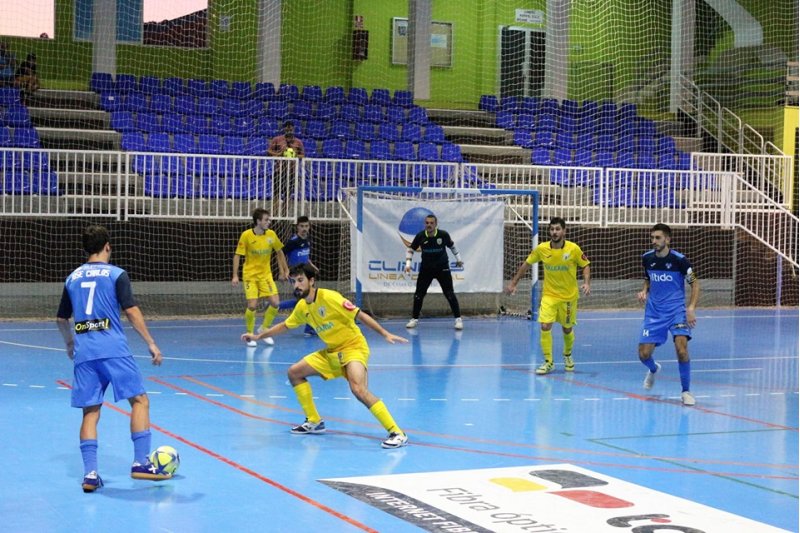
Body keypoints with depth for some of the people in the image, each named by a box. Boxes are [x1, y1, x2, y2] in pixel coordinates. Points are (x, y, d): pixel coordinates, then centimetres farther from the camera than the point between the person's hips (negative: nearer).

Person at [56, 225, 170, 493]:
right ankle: (140, 463, -2)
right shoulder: (116, 274, 1)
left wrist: (70, 343, 40)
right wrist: (151, 344, -2)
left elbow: (61, 318, 23)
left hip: (84, 351, 5)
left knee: (90, 411, 7)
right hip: (113, 349, -5)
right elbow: (131, 311, -6)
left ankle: (90, 473, -1)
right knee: (140, 400, 3)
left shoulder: (72, 278, 16)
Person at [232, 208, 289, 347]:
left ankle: (264, 329, 16)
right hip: (250, 275, -3)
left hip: (266, 275, 3)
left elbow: (279, 252, 11)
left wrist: (284, 270, 11)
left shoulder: (271, 234, -4)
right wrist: (235, 276, -14)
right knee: (252, 305, -12)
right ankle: (250, 335, 10)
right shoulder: (246, 235, -14)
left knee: (275, 303, -8)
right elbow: (237, 255, -8)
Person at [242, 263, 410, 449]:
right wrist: (258, 336, 25)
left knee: (358, 388, -31)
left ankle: (397, 433, -28)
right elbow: (285, 326, 23)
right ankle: (314, 421, 21)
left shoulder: (329, 297, -19)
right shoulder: (302, 307, 4)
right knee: (294, 372, 9)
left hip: (353, 348, -8)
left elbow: (360, 315, -20)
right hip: (331, 352, 8)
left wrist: (385, 334, -27)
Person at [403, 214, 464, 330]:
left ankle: (458, 319, 4)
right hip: (426, 268, 2)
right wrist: (408, 263, -11)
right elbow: (410, 249, 0)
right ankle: (414, 319, 18)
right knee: (418, 294, 3)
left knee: (450, 294, -5)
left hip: (442, 268, -2)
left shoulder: (443, 234, -14)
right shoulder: (420, 236, -13)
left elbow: (452, 246, 6)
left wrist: (458, 259, 14)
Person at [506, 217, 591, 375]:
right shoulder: (541, 249, -9)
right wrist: (513, 283, 4)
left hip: (569, 296, -1)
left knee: (567, 329, 11)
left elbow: (585, 265, -2)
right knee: (545, 326, -15)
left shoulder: (573, 249, -14)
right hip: (549, 295, 1)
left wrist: (587, 283, -19)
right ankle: (548, 362, -1)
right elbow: (526, 264, 4)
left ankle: (568, 356, 41)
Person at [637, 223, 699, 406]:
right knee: (644, 354, -2)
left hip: (677, 310, -4)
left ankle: (685, 391, -2)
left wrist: (691, 308, -16)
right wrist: (644, 291, -3)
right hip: (654, 312, 4)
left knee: (682, 349, -22)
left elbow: (695, 284, -5)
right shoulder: (647, 258, 0)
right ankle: (654, 369, 37)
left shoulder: (679, 260, -13)